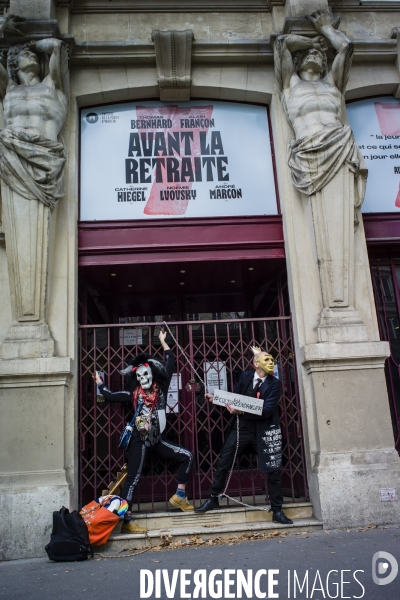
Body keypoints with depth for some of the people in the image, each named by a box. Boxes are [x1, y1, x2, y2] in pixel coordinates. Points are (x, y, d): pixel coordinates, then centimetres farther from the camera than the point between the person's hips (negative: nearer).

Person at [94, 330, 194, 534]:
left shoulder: (160, 389, 1)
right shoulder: (133, 394, -4)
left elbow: (171, 364, 5)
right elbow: (111, 396, 0)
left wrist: (163, 342, 10)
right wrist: (99, 381, 2)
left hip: (158, 440, 5)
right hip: (139, 441, -4)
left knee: (187, 456, 3)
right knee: (133, 478, -6)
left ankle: (179, 497, 14)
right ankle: (126, 521, -2)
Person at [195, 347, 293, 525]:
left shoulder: (274, 384, -11)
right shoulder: (245, 376, -3)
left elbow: (266, 410, -21)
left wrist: (241, 411, -29)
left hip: (265, 430, -2)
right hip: (243, 427, 2)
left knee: (273, 471, 4)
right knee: (223, 463, 5)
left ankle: (277, 511, 20)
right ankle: (213, 499, 24)